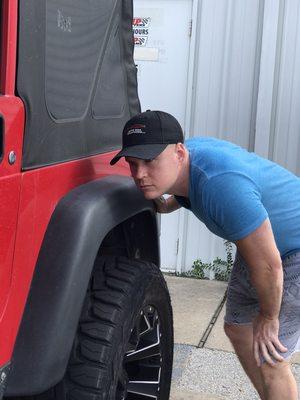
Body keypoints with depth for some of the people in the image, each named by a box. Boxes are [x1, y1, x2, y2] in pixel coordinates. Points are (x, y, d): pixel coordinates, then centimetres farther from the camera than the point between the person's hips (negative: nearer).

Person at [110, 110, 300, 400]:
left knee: (268, 359, -7)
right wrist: (168, 203, 8)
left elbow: (268, 263, -31)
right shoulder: (182, 162, -11)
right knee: (237, 328, 20)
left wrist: (268, 318, -16)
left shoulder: (221, 184, -39)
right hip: (259, 239, 9)